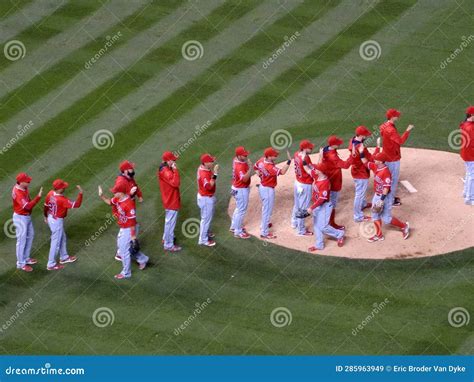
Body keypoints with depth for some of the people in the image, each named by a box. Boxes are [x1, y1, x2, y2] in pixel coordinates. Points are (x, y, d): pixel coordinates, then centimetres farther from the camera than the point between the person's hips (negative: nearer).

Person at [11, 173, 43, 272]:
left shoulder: (24, 188, -3)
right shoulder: (18, 193, -32)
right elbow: (27, 206, -37)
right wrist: (38, 197, -40)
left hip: (27, 216, 10)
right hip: (20, 218, -10)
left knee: (30, 235, 23)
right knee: (22, 240, 2)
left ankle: (26, 258, 39)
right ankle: (21, 263, 16)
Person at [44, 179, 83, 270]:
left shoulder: (50, 194, -10)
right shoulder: (62, 199, -33)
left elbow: (46, 206, 5)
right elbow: (76, 204, -32)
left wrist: (46, 217, 21)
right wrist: (80, 193, -26)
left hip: (51, 218, 9)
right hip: (57, 221, -9)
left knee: (62, 238, 27)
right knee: (56, 242, 8)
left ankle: (64, 257, 45)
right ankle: (51, 265, 20)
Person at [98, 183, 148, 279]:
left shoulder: (128, 204, -31)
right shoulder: (118, 199, -5)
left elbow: (132, 221, -26)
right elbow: (109, 202, 17)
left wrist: (133, 236, -21)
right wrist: (101, 196, -1)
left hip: (128, 230, -10)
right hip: (122, 228, 10)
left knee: (124, 250, 2)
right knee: (121, 245, 26)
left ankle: (126, 273, 21)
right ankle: (142, 259, 40)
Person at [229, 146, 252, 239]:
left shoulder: (236, 159, -2)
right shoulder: (239, 166, -31)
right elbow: (244, 178, -39)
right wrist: (250, 168, -40)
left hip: (237, 188, 10)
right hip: (241, 190, -10)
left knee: (239, 208, 26)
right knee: (241, 210, 2)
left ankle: (234, 227, 41)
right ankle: (238, 232, 12)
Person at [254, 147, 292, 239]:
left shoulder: (261, 160, -6)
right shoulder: (270, 167, -33)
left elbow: (255, 167, 14)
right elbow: (282, 172, -43)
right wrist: (289, 160, -44)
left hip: (262, 186, 9)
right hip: (268, 190, -9)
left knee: (265, 207, 29)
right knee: (267, 210, 3)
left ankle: (264, 224, 49)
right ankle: (264, 233, 11)